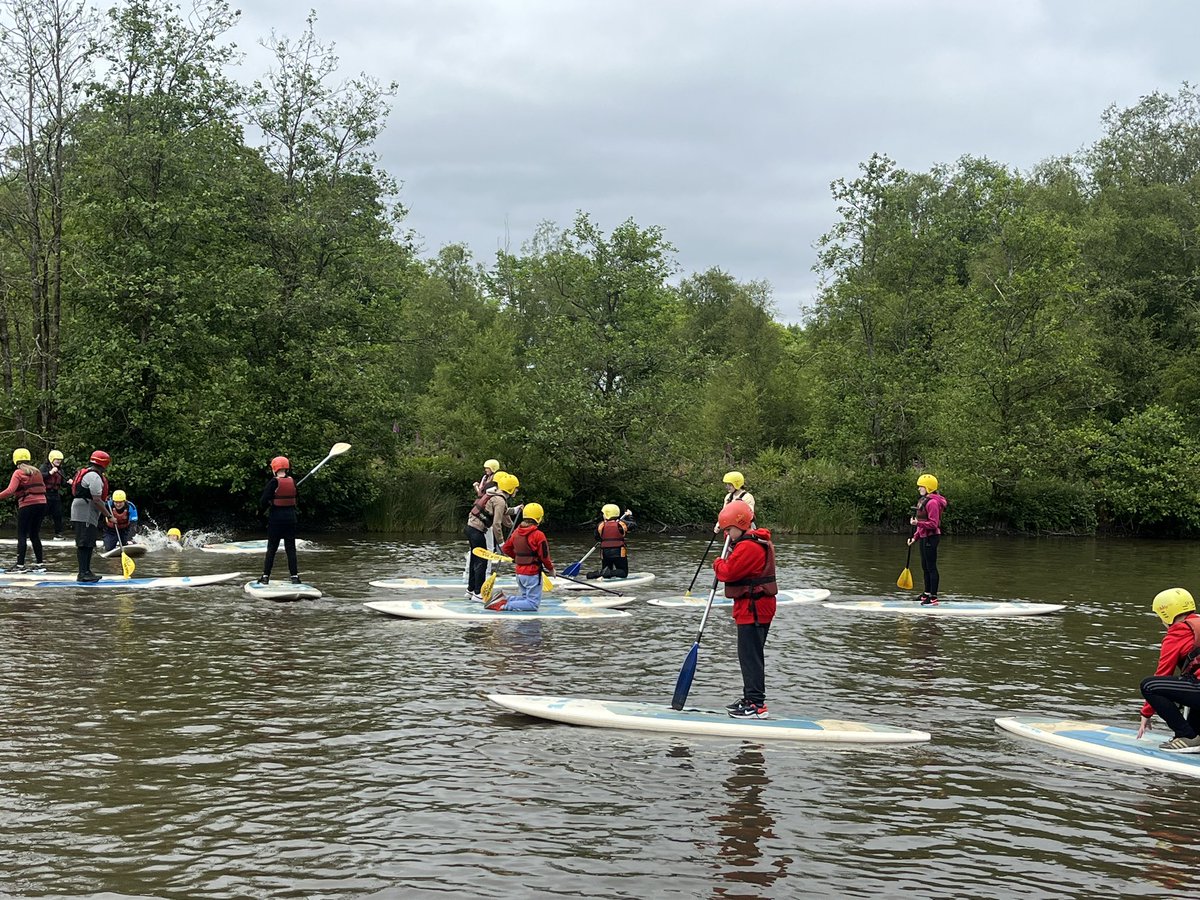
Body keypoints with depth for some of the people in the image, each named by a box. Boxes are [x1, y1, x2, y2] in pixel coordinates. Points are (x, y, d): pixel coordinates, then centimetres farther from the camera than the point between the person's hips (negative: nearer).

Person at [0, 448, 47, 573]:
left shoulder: (18, 473, -6)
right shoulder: (37, 471, 11)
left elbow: (10, 490, -17)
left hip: (27, 505, -6)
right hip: (41, 503, 6)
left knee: (22, 535, 0)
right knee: (34, 535, 14)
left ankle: (20, 565, -4)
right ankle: (39, 564, 13)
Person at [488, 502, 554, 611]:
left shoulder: (516, 532, 3)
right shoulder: (538, 535, -18)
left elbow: (505, 549, 13)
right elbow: (544, 556, -15)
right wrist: (551, 569, 3)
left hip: (519, 572, 8)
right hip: (532, 574, -8)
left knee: (524, 598, 24)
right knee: (533, 604, -2)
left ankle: (504, 599, 2)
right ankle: (504, 606, -17)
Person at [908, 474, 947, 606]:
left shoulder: (932, 502, -18)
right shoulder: (923, 500, 14)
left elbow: (933, 524, -22)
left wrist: (918, 523, -32)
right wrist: (915, 537, 17)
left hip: (931, 537, -10)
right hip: (924, 537, 10)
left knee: (931, 567, -7)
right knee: (925, 566, 18)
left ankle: (933, 598, -5)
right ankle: (927, 593, 30)